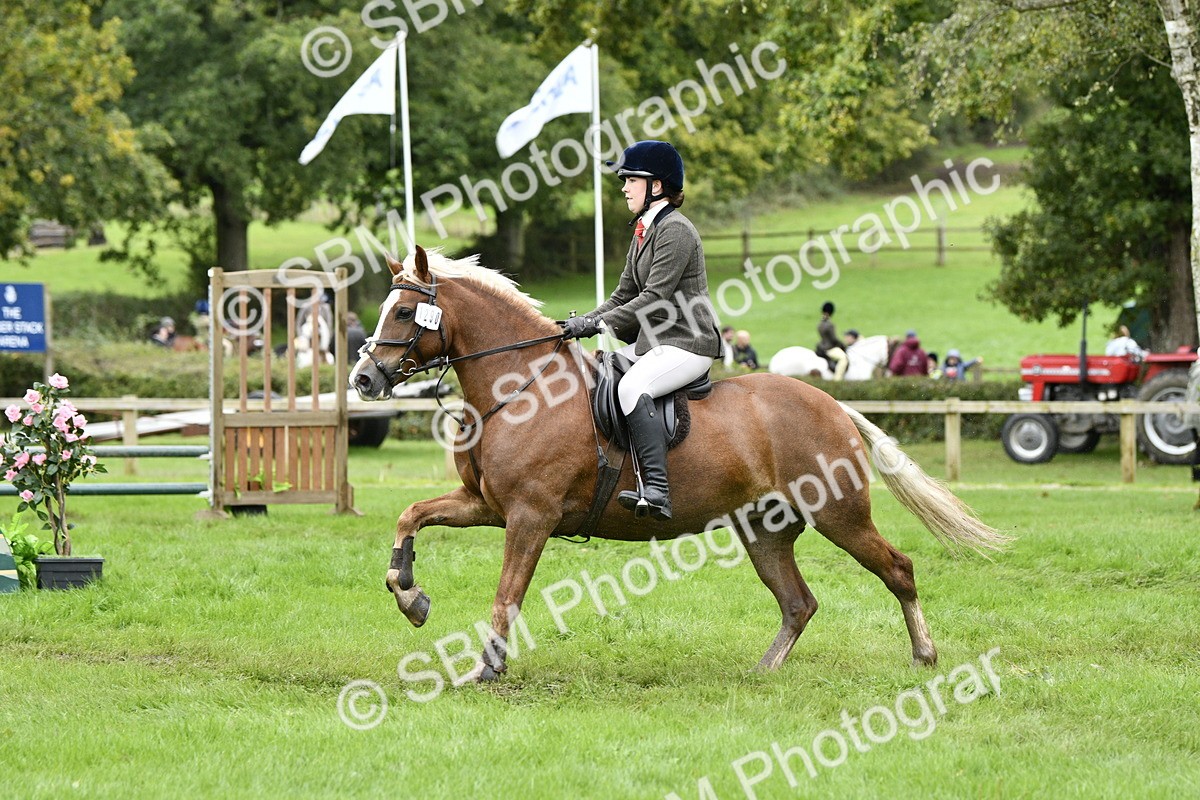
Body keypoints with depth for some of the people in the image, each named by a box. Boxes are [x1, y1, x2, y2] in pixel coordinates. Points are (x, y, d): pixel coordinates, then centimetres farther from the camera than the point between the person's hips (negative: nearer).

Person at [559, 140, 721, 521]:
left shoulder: (675, 230, -13)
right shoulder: (643, 231, 17)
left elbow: (655, 298, -20)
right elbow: (624, 295, 17)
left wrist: (598, 323, -21)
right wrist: (583, 322, 1)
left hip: (687, 344, -11)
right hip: (652, 342, 11)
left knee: (631, 387, -33)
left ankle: (656, 490, -42)